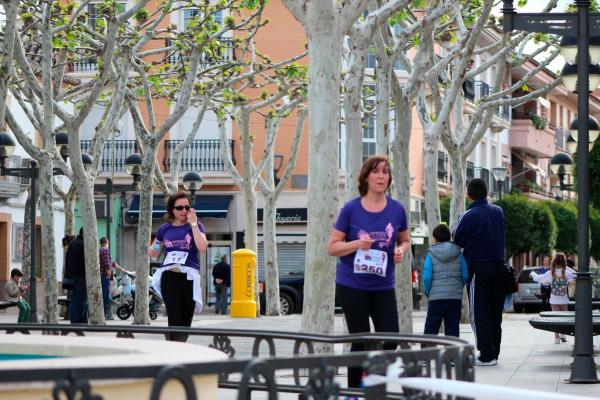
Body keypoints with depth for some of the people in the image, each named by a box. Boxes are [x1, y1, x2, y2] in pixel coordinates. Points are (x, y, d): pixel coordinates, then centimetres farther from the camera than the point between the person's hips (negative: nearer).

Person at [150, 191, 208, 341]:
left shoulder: (195, 226, 7)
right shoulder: (164, 229, 12)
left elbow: (202, 247, -12)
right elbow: (155, 250, 28)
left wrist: (193, 223, -9)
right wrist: (152, 251, 4)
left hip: (189, 276, 0)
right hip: (169, 276, 0)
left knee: (185, 321, 5)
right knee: (174, 320, -11)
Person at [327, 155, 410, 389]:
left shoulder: (397, 209, 2)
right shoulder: (351, 209, -5)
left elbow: (405, 241, 16)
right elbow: (332, 247, -2)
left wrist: (401, 250, -7)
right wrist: (357, 244, -19)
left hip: (383, 286, 3)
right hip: (352, 286, -3)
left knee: (390, 340, -3)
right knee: (360, 343, 1)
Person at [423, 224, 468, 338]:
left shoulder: (431, 254, -3)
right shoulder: (458, 254, 5)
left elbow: (427, 277, -8)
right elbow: (465, 275, 2)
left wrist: (428, 292, 7)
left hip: (436, 297, -2)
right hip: (456, 296, 3)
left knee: (431, 328, 3)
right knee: (452, 328, 5)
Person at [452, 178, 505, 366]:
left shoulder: (468, 216, -12)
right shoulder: (498, 212, 7)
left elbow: (457, 242, -6)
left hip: (478, 268, -6)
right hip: (498, 266, 6)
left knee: (479, 313, -2)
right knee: (495, 312, 12)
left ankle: (486, 354, -6)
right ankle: (494, 352, 14)